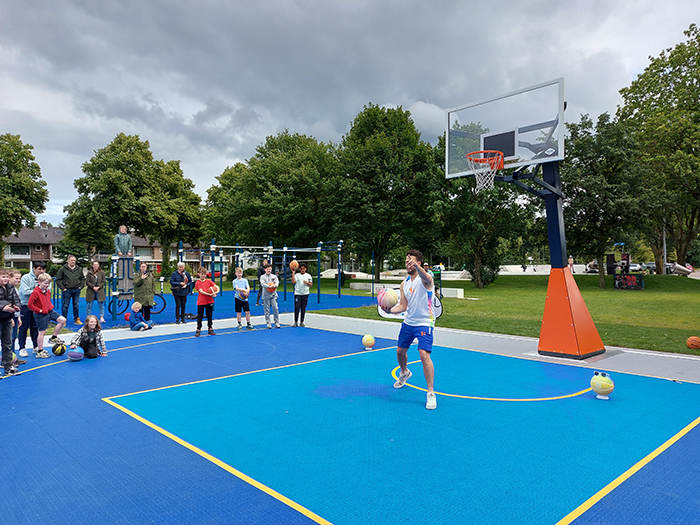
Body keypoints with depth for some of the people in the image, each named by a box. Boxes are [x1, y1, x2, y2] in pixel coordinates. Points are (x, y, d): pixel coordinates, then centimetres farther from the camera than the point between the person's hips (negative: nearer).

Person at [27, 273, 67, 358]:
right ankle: (39, 352, 12)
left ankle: (54, 338, 10)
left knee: (62, 320, -5)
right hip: (41, 315, -7)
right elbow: (30, 305, -19)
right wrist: (39, 310, -16)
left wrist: (50, 307, 9)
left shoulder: (47, 291, 6)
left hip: (50, 311, 7)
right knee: (42, 332, 0)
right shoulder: (36, 293, -19)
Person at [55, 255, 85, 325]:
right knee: (65, 305, 2)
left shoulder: (79, 269, 9)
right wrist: (62, 288, -7)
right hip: (67, 290, -3)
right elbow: (58, 280, -1)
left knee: (76, 305, 9)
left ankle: (77, 319, 17)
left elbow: (83, 278, 19)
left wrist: (81, 286, 7)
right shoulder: (62, 269, -2)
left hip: (76, 290, 3)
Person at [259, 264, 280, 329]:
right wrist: (269, 286, -30)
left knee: (275, 308, -3)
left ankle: (277, 322, 6)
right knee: (267, 310, 1)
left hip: (273, 295, 1)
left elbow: (277, 282, -4)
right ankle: (268, 323, 9)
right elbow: (263, 284, -13)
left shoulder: (274, 276, 10)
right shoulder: (262, 277, 3)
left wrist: (275, 285, -28)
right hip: (266, 296, -1)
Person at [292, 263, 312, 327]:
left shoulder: (308, 276, 9)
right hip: (297, 294, -2)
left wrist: (307, 283, -10)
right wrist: (293, 273, -15)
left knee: (303, 308, 5)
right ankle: (295, 322, 2)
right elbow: (293, 281, -14)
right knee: (297, 308, -6)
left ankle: (302, 322, 14)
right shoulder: (296, 275, 4)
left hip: (305, 294, 2)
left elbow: (310, 285, 10)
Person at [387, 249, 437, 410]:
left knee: (424, 354, -21)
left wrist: (417, 266, -63)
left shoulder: (424, 279, -15)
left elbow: (427, 279, -43)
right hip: (408, 323, 7)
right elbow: (403, 306, 7)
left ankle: (431, 394, -11)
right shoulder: (404, 284, 7)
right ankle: (404, 373, 50)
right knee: (400, 351, 17)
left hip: (424, 323, -7)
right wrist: (390, 310, -14)